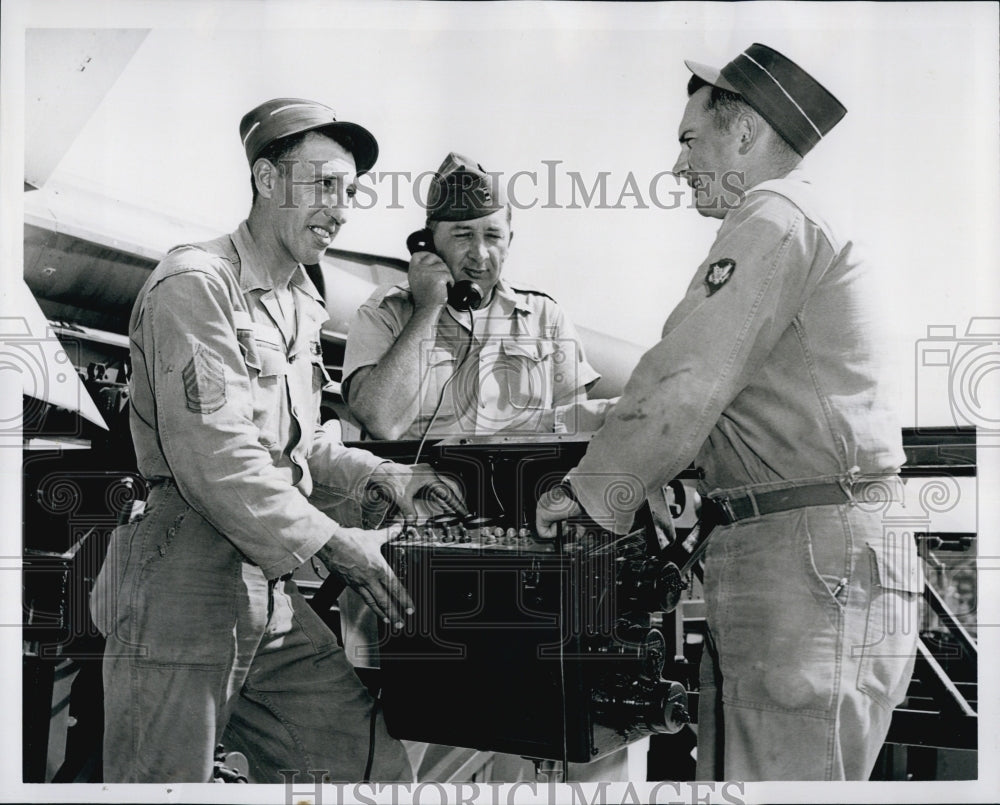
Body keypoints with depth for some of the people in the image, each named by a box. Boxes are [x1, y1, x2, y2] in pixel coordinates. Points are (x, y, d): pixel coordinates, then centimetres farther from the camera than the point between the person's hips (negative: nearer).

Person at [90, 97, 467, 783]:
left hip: (273, 599, 8)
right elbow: (212, 457, -20)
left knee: (378, 766, 3)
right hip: (182, 591, -8)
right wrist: (332, 543, -16)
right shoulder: (197, 285, -11)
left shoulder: (301, 305, 20)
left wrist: (376, 477, 8)